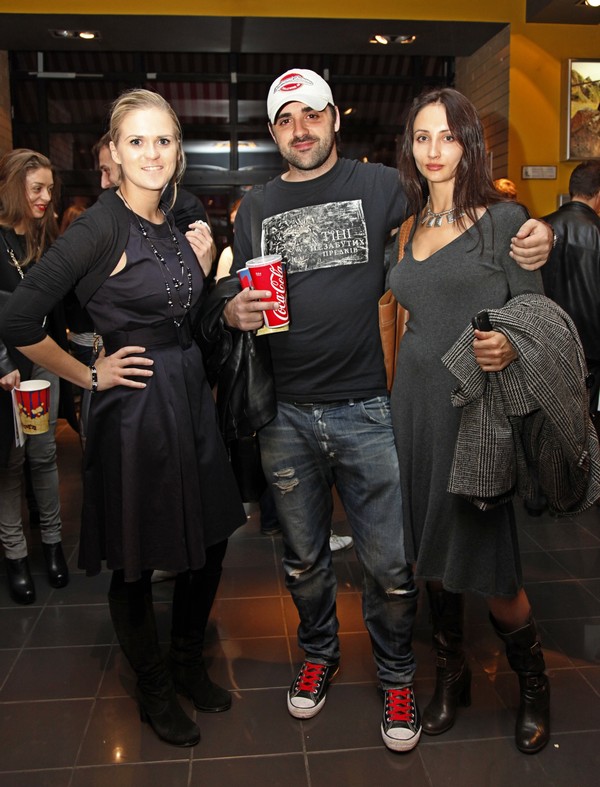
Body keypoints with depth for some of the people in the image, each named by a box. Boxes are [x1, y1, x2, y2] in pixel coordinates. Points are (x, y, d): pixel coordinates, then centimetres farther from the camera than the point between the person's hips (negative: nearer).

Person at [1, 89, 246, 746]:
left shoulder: (174, 224, 9)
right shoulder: (102, 226, -14)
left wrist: (202, 267, 1)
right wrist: (89, 376, -10)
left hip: (190, 395, 8)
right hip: (135, 406, -7)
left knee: (210, 542, 17)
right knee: (136, 563, 9)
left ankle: (188, 662, 41)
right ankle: (154, 689, 34)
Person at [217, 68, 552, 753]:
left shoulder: (379, 185, 2)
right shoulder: (255, 209, 10)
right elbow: (234, 299, 15)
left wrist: (532, 236, -16)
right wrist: (234, 312, -10)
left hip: (364, 410, -2)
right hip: (284, 414, 3)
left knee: (389, 564, 4)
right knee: (303, 558, 17)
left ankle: (395, 677, 30)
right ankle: (319, 654, 43)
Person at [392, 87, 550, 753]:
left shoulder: (503, 218, -2)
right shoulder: (407, 227, 13)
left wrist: (509, 349, -25)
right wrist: (390, 394, 10)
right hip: (416, 404, 5)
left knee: (485, 566, -1)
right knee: (429, 553, 14)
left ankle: (533, 684, 28)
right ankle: (450, 676, 35)